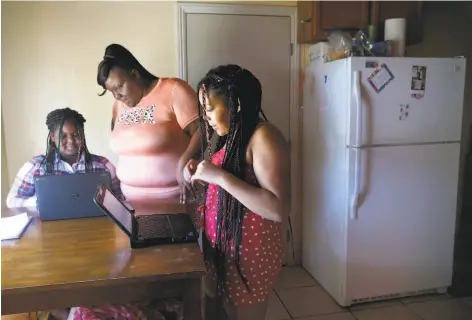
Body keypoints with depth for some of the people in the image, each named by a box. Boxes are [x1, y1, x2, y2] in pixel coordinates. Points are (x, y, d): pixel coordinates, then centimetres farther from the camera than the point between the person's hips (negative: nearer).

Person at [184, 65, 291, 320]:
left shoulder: (263, 136, -19)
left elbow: (279, 209, -28)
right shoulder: (232, 136, 8)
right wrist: (201, 173, 3)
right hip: (219, 249, 8)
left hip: (249, 255, -8)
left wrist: (219, 176, -28)